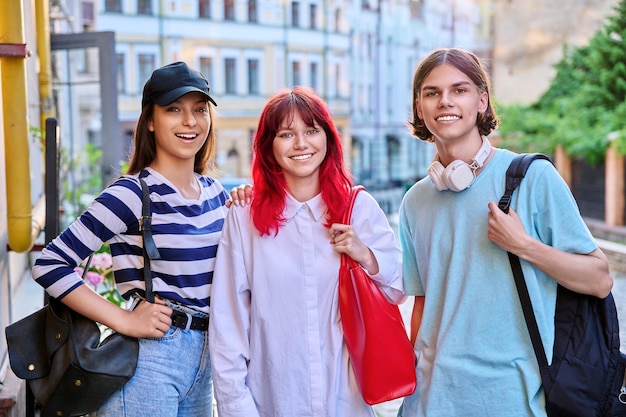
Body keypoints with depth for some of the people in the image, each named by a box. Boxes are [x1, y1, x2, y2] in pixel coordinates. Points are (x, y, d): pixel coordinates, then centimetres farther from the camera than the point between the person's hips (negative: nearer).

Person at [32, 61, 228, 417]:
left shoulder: (214, 191, 6)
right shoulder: (133, 194, -14)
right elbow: (51, 265, -16)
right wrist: (125, 321, -18)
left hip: (203, 355, 7)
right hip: (149, 359, -7)